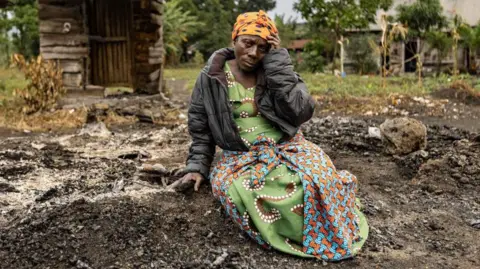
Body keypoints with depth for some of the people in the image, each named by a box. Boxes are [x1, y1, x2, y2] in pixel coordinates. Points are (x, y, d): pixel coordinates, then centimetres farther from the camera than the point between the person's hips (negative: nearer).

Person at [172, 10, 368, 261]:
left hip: (286, 146, 0)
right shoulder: (211, 78, 1)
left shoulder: (278, 70, 1)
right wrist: (197, 166, -2)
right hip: (240, 155, 0)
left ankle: (329, 229, 0)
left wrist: (277, 61, -14)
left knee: (318, 172, -32)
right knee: (231, 187, -35)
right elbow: (201, 129, 9)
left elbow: (301, 112, -15)